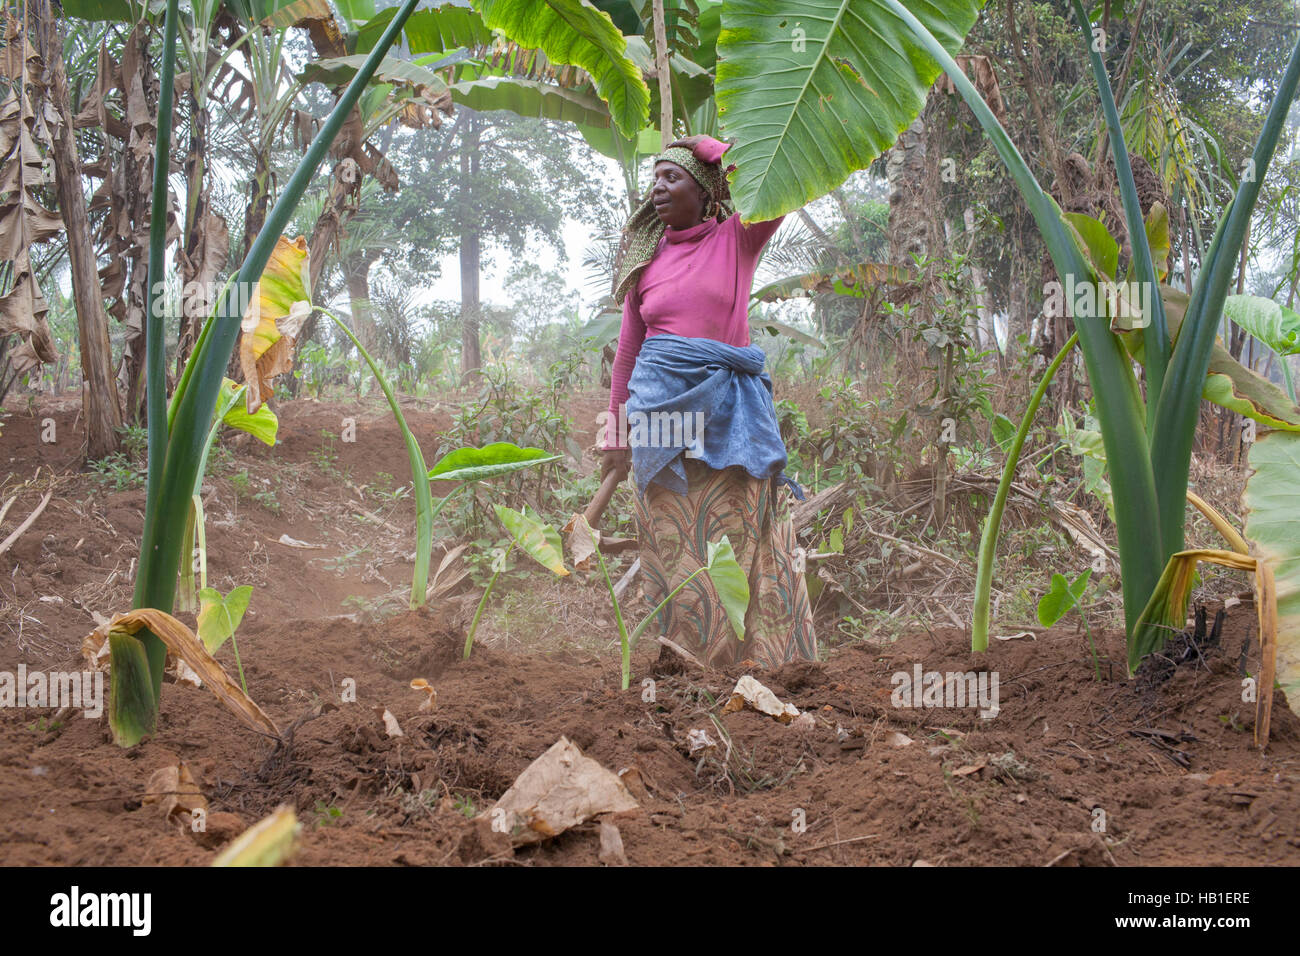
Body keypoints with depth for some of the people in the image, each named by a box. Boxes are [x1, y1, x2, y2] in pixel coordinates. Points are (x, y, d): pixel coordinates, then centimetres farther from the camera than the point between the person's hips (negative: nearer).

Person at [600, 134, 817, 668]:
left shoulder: (736, 239, 5)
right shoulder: (645, 258, 12)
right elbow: (627, 351, 14)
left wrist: (718, 153, 1)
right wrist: (617, 437, 12)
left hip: (730, 407, -2)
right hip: (662, 402, 2)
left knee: (749, 537, -2)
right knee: (673, 543, 1)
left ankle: (775, 660, 6)